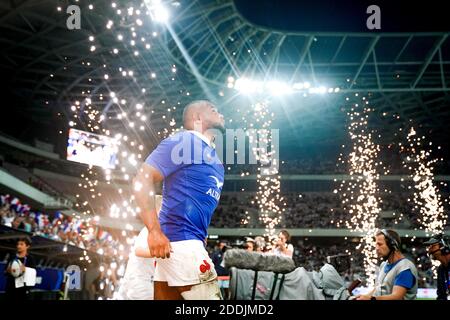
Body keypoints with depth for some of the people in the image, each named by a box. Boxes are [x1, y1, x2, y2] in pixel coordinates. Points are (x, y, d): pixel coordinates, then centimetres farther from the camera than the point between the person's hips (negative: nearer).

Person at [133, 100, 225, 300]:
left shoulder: (215, 160, 21)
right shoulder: (185, 142, -6)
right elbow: (142, 179, -16)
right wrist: (154, 231, -24)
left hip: (186, 243, 9)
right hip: (181, 243, -9)